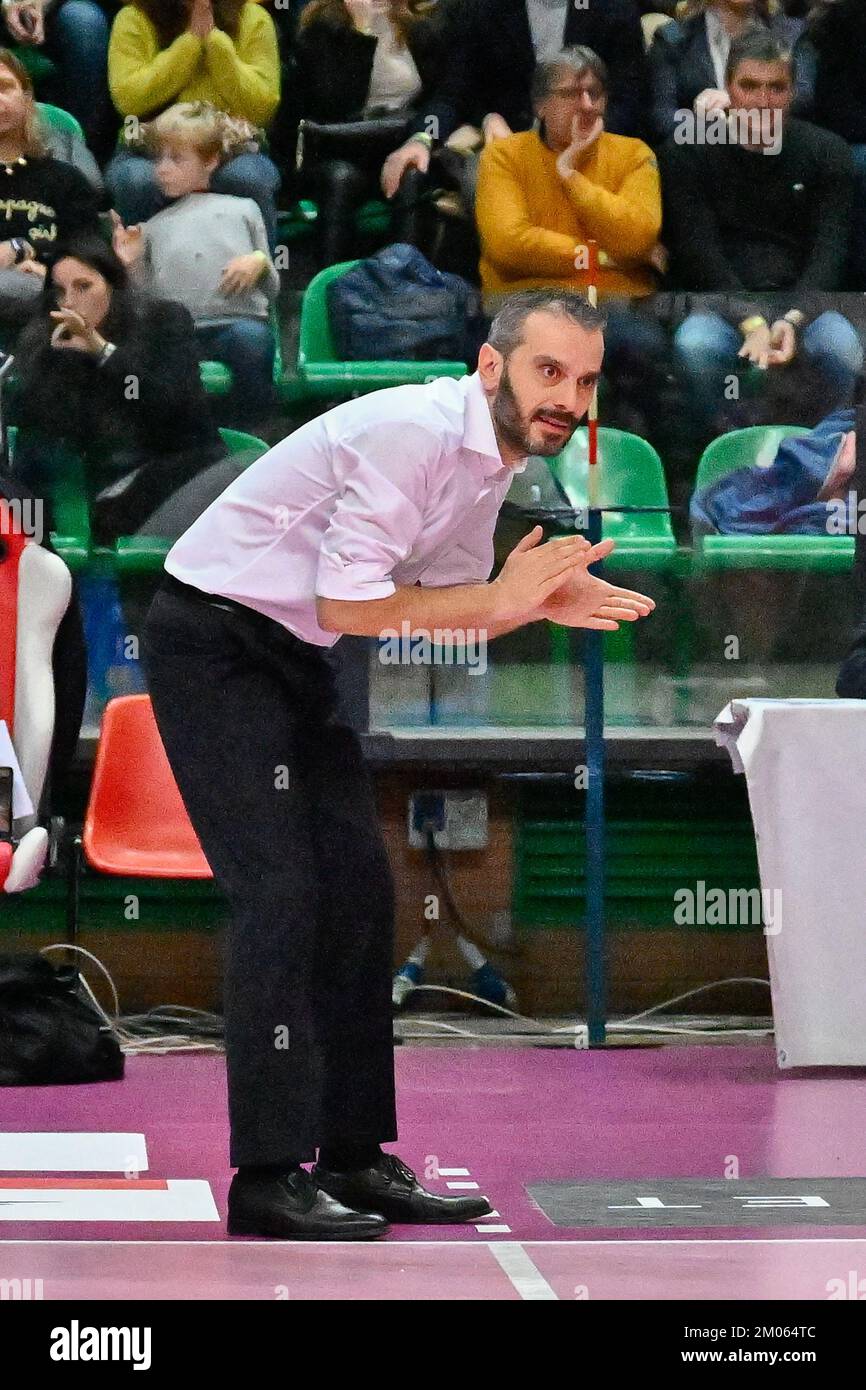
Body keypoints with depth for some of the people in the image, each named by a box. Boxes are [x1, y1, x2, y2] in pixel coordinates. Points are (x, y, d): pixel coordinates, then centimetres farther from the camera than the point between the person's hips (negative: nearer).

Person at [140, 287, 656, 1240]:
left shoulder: (496, 459, 6)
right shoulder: (413, 433, -24)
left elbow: (447, 614, 8)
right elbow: (349, 604, -25)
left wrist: (543, 604, -10)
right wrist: (502, 597, -20)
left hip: (295, 659, 10)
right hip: (211, 639, -10)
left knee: (358, 890, 6)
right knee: (279, 891, -15)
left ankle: (356, 1156, 12)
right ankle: (267, 1175, -13)